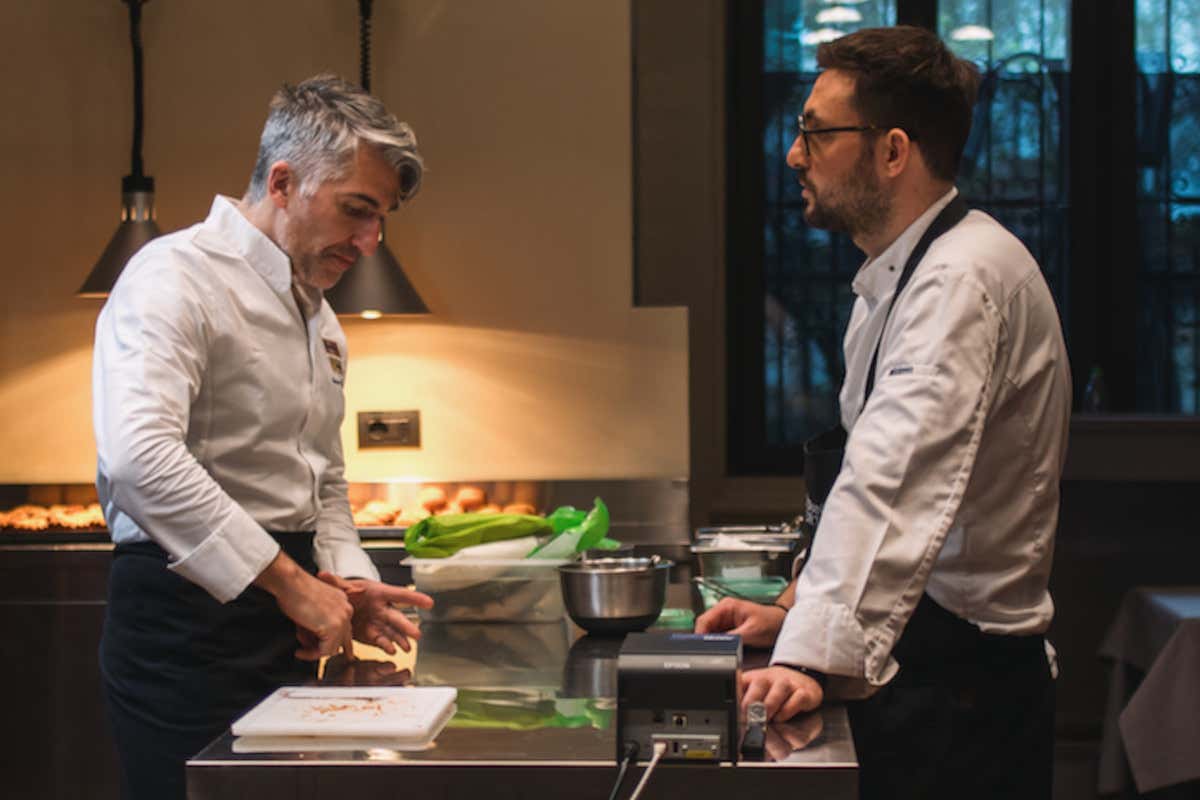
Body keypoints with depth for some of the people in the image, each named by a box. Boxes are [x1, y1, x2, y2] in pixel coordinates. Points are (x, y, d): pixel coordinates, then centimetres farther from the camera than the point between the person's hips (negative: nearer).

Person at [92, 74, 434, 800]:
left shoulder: (319, 317, 17)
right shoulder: (178, 277, -12)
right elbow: (140, 457, -28)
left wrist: (346, 581, 6)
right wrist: (290, 581, -23)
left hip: (285, 628, 9)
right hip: (186, 623, -8)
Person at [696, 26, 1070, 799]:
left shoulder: (964, 279, -20)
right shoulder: (899, 278, 14)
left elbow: (896, 485, -34)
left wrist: (816, 656, -41)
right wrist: (796, 610, 11)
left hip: (960, 687, -9)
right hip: (905, 663, 9)